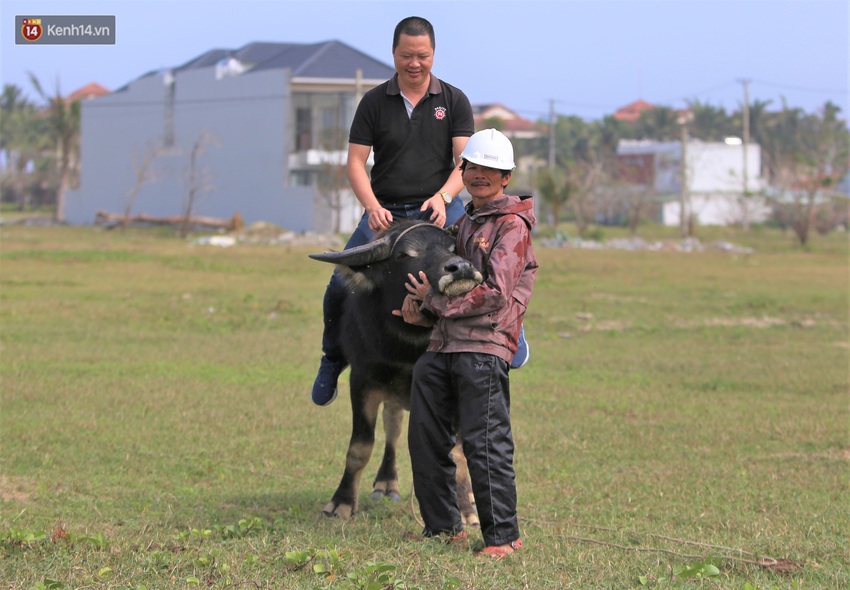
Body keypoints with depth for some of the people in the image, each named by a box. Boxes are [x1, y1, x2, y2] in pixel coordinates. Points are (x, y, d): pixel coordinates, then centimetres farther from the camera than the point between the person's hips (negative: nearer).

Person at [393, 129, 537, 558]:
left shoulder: (512, 226, -3)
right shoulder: (463, 224, 23)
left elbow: (495, 294, -13)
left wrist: (435, 298, -7)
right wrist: (420, 309, 10)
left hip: (484, 347, -9)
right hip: (442, 345, 9)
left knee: (485, 444, -11)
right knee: (424, 439, 8)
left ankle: (503, 537, -5)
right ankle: (443, 528, 20)